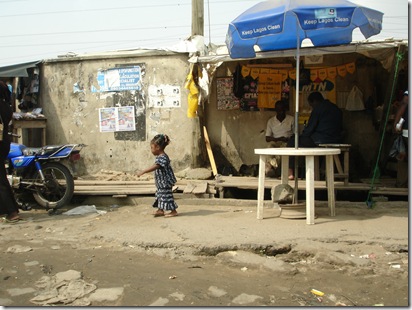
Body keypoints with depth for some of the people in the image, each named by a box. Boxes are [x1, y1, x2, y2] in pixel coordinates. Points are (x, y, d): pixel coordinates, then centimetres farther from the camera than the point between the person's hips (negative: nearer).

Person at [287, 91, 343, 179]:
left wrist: (301, 135, 13)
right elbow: (340, 128, 22)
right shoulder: (337, 109, 17)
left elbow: (309, 129, -8)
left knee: (293, 140, 7)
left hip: (322, 141, -9)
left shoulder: (318, 108, -7)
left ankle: (290, 172, 3)